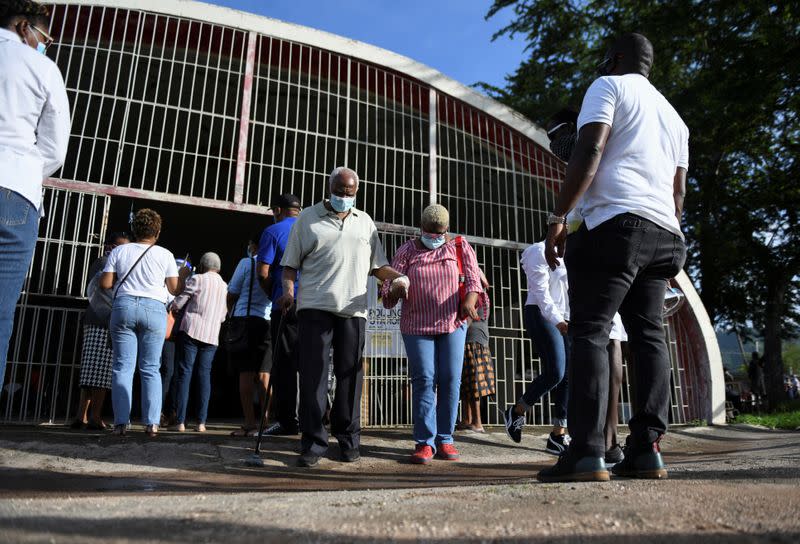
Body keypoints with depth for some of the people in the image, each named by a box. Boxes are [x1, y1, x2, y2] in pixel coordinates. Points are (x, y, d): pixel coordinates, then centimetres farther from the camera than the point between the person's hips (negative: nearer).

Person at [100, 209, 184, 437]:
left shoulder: (119, 251, 7)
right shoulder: (165, 255, 3)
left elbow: (105, 284, 4)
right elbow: (174, 289, 5)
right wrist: (184, 274, 23)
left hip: (123, 307, 1)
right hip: (154, 309, -1)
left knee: (123, 366, 3)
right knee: (150, 369, 3)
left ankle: (121, 422, 0)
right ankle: (152, 423, -2)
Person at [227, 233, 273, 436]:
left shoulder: (246, 263, -1)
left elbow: (231, 295, 3)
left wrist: (231, 316, 18)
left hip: (245, 319, -4)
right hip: (269, 322, 4)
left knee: (246, 373, 0)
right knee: (263, 374, 9)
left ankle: (250, 423, 0)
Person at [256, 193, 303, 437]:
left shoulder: (273, 231, 0)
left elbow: (263, 273, -6)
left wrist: (274, 296, 8)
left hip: (287, 305, -5)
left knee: (285, 364, 1)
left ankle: (287, 421, 3)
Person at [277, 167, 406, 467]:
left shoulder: (365, 222, 19)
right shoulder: (307, 218, 10)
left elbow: (377, 265, 19)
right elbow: (290, 263, 8)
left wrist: (401, 277, 1)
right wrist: (288, 291, -9)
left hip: (353, 309, 2)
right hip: (315, 307, -2)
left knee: (350, 375, 6)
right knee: (313, 374, -3)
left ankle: (348, 439, 18)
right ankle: (313, 443, 5)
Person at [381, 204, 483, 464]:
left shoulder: (460, 247, 7)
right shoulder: (406, 251, 5)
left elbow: (473, 278, -4)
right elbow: (389, 286, -3)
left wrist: (469, 301, -25)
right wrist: (395, 289, -28)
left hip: (453, 324, 1)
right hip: (417, 326, -1)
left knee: (450, 379, -2)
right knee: (424, 379, -5)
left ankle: (445, 439, 9)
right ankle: (424, 442, 1)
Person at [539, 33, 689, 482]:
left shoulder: (609, 87, 8)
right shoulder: (674, 115, 30)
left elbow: (589, 152, -9)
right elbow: (679, 189, 25)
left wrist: (558, 217, -12)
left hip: (615, 224, -8)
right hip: (664, 234, 8)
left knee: (590, 334, -11)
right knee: (649, 335, 5)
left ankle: (587, 454, -17)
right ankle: (647, 449, 1)